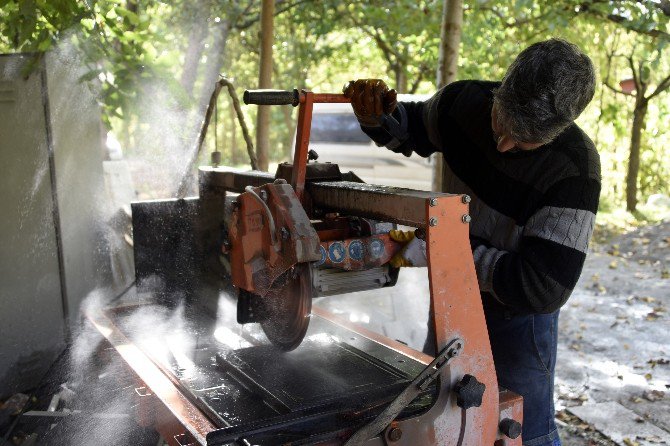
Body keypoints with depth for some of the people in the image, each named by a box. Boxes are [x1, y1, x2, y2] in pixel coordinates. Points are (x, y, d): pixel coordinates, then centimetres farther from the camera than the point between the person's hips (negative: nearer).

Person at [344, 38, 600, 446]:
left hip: (517, 316, -5)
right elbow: (412, 130, 6)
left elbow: (543, 288, -32)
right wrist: (376, 114, -17)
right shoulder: (466, 100, -16)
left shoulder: (575, 168, -30)